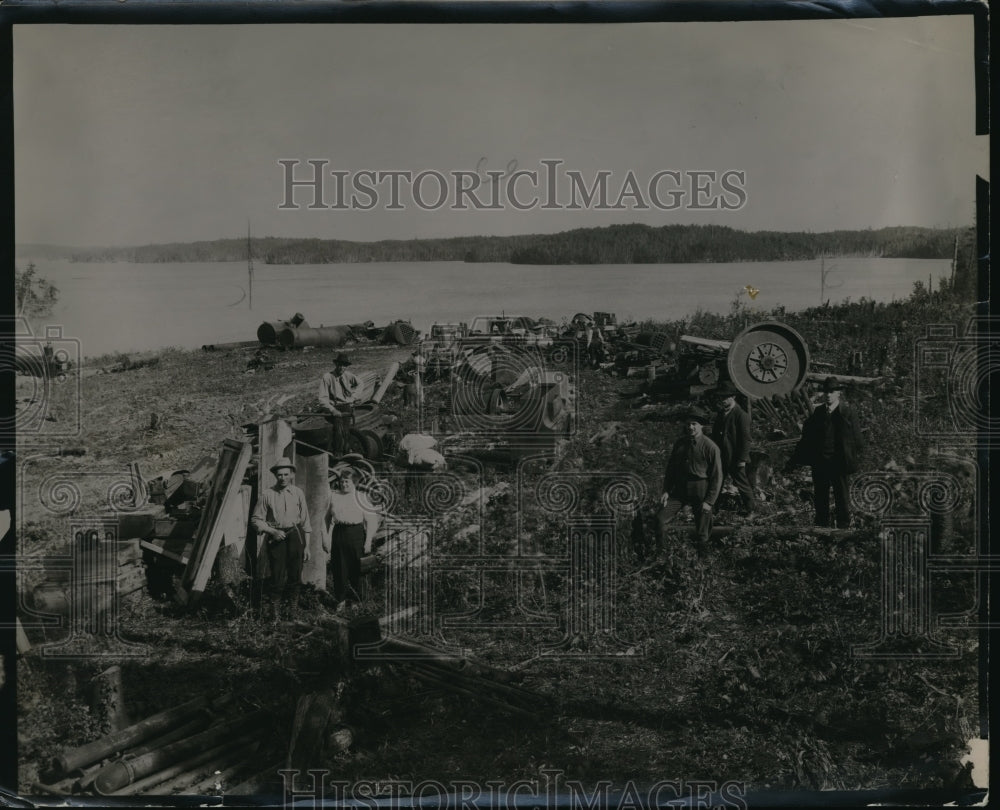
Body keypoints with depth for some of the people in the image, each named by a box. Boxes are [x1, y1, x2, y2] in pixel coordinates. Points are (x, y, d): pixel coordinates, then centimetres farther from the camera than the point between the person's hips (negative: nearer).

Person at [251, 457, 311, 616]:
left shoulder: (298, 493, 5)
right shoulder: (267, 495, -2)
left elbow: (305, 521, 9)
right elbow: (256, 519, 3)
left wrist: (307, 546, 6)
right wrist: (273, 532, -11)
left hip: (295, 536, 2)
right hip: (276, 537, -2)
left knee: (295, 576, 4)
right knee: (278, 577, -6)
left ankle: (293, 610, 16)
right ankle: (276, 613, 4)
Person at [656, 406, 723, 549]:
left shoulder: (710, 447, -11)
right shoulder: (679, 443, 4)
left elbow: (717, 477, -8)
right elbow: (671, 467, 14)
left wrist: (709, 501, -11)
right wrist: (666, 490, 5)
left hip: (701, 494, -4)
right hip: (679, 491, 4)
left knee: (702, 534, 5)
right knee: (660, 519, -7)